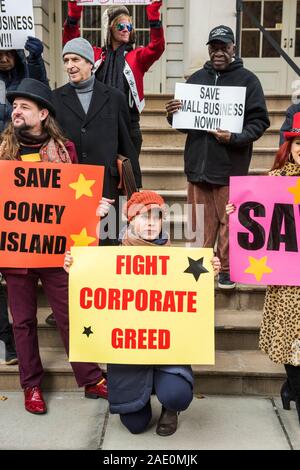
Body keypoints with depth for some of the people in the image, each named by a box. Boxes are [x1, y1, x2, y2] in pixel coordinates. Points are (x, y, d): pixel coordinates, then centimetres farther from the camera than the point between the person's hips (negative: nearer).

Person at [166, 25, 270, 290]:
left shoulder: (247, 80, 1)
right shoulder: (196, 78, 14)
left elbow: (260, 121, -3)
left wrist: (235, 138, -20)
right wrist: (174, 114, -3)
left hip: (230, 167, -3)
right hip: (198, 165, 4)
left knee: (228, 221, 3)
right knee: (201, 223, 9)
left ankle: (227, 270, 17)